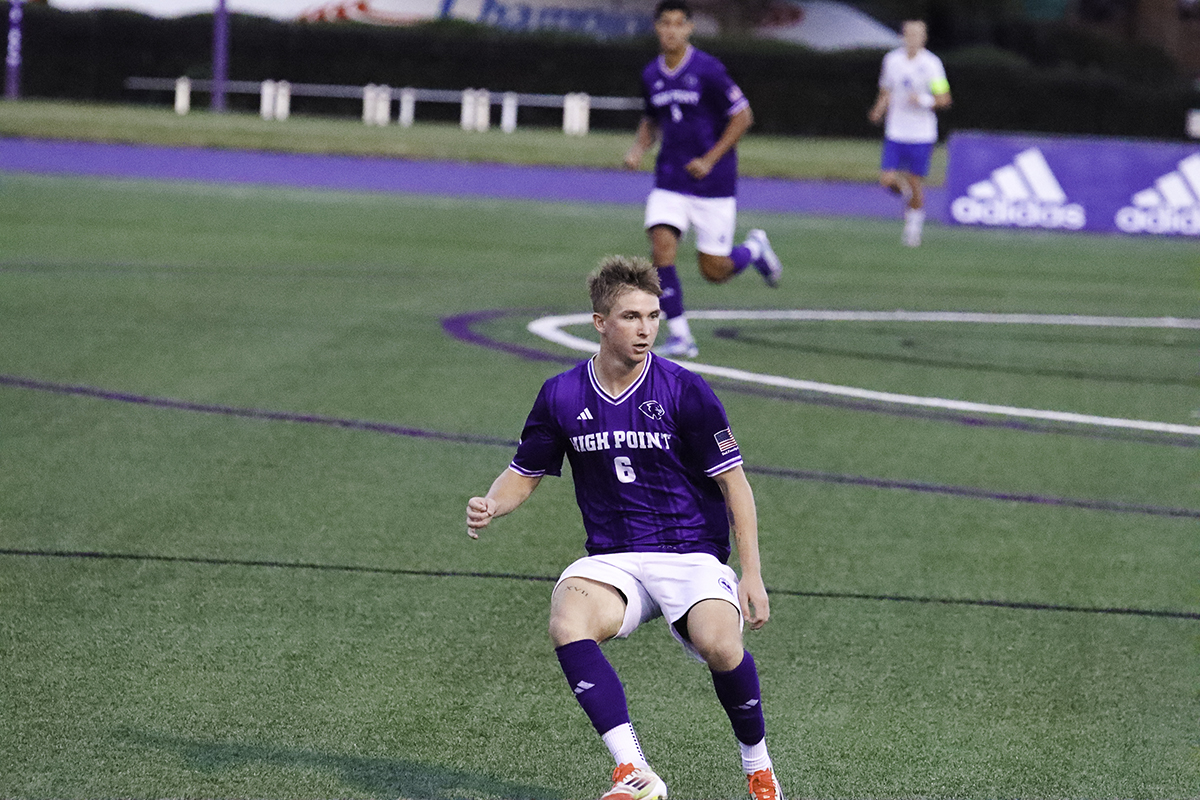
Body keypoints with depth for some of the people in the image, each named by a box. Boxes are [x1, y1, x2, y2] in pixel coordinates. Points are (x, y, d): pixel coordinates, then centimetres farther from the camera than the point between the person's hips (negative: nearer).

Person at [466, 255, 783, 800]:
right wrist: (492, 505, -8)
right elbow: (525, 473, 15)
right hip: (612, 560, 2)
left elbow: (734, 483, -1)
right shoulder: (561, 397, 2)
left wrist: (751, 575, -7)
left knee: (719, 645, -31)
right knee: (567, 623, -31)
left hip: (692, 555, -2)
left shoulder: (684, 392, -6)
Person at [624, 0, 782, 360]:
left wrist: (710, 159, -14)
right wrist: (638, 148, 1)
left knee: (714, 271, 0)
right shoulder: (651, 75, 4)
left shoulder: (708, 70, -13)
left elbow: (742, 116, -9)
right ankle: (679, 334, -8)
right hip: (670, 180, 4)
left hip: (713, 183, -4)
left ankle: (755, 248, 34)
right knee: (661, 247, -17)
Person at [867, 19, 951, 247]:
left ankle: (913, 228, 20)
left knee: (916, 183, 1)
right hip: (895, 132, 2)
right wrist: (879, 111, -2)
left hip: (922, 134, -2)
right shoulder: (891, 60, 3)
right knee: (888, 181, -8)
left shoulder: (932, 64, -7)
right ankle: (903, 188, 27)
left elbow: (944, 100, -5)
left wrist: (923, 100, -22)